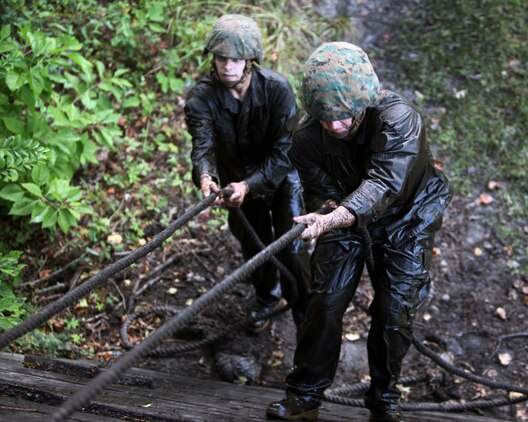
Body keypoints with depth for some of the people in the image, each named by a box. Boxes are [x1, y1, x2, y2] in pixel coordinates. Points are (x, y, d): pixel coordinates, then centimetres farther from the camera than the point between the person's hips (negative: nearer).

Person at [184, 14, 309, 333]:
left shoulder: (278, 89, -26)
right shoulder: (201, 97, -22)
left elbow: (283, 150, -29)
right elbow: (202, 145, -34)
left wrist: (250, 185, -43)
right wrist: (205, 177, -57)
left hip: (281, 177, -2)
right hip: (238, 181, 3)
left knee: (291, 248, -5)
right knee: (254, 247, 19)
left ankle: (305, 313, 20)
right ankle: (267, 297, 48)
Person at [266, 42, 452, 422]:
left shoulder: (399, 117, -35)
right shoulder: (308, 136, -21)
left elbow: (384, 183, -48)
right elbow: (318, 188, -8)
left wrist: (335, 219, -63)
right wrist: (329, 208, -32)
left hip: (406, 218, -2)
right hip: (344, 215, 3)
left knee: (396, 311, -3)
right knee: (325, 302, -2)